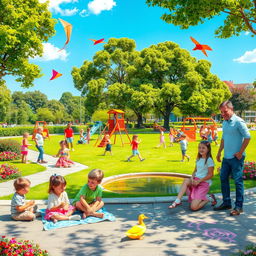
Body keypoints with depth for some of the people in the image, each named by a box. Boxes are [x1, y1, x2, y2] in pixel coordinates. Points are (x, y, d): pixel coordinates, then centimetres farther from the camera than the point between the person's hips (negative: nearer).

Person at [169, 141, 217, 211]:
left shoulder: (209, 160, -10)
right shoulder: (198, 159, 12)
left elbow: (210, 174, -12)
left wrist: (199, 181, -16)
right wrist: (192, 178, -6)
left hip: (204, 183, -6)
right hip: (196, 181, 7)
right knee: (186, 180, -30)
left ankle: (209, 199, 8)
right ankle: (177, 201, -29)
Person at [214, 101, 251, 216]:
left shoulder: (238, 121, -12)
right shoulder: (224, 122, 12)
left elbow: (247, 137, -15)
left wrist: (240, 152, -15)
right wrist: (219, 152, 20)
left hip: (236, 158, -8)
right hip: (226, 157, 8)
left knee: (238, 181, 0)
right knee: (223, 178, 13)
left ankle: (238, 206, 10)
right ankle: (226, 203, 25)